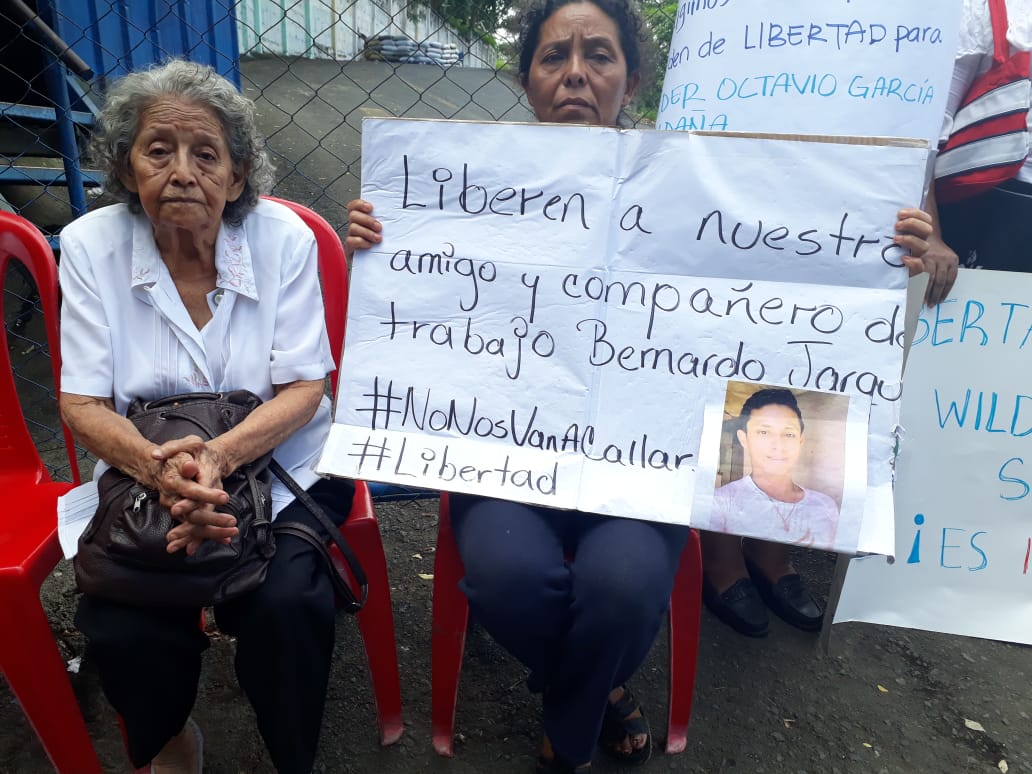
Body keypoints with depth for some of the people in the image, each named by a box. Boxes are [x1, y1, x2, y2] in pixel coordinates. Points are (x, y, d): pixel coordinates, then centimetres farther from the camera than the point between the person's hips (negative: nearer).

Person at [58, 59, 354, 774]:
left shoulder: (283, 237, -7)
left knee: (284, 608, -26)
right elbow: (82, 404, -5)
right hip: (145, 470, 2)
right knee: (119, 630, -19)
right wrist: (159, 466, -27)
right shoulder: (90, 246, -3)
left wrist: (219, 456, -28)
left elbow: (303, 389, -9)